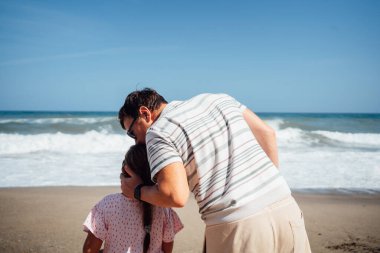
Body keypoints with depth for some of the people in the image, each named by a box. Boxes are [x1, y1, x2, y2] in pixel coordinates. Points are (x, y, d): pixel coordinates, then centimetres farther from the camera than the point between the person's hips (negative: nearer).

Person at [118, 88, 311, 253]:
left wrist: (138, 191, 6)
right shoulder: (217, 99, 17)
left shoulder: (158, 132, -1)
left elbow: (176, 196, -13)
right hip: (285, 209, 6)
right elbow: (267, 133, 16)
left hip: (237, 228, -5)